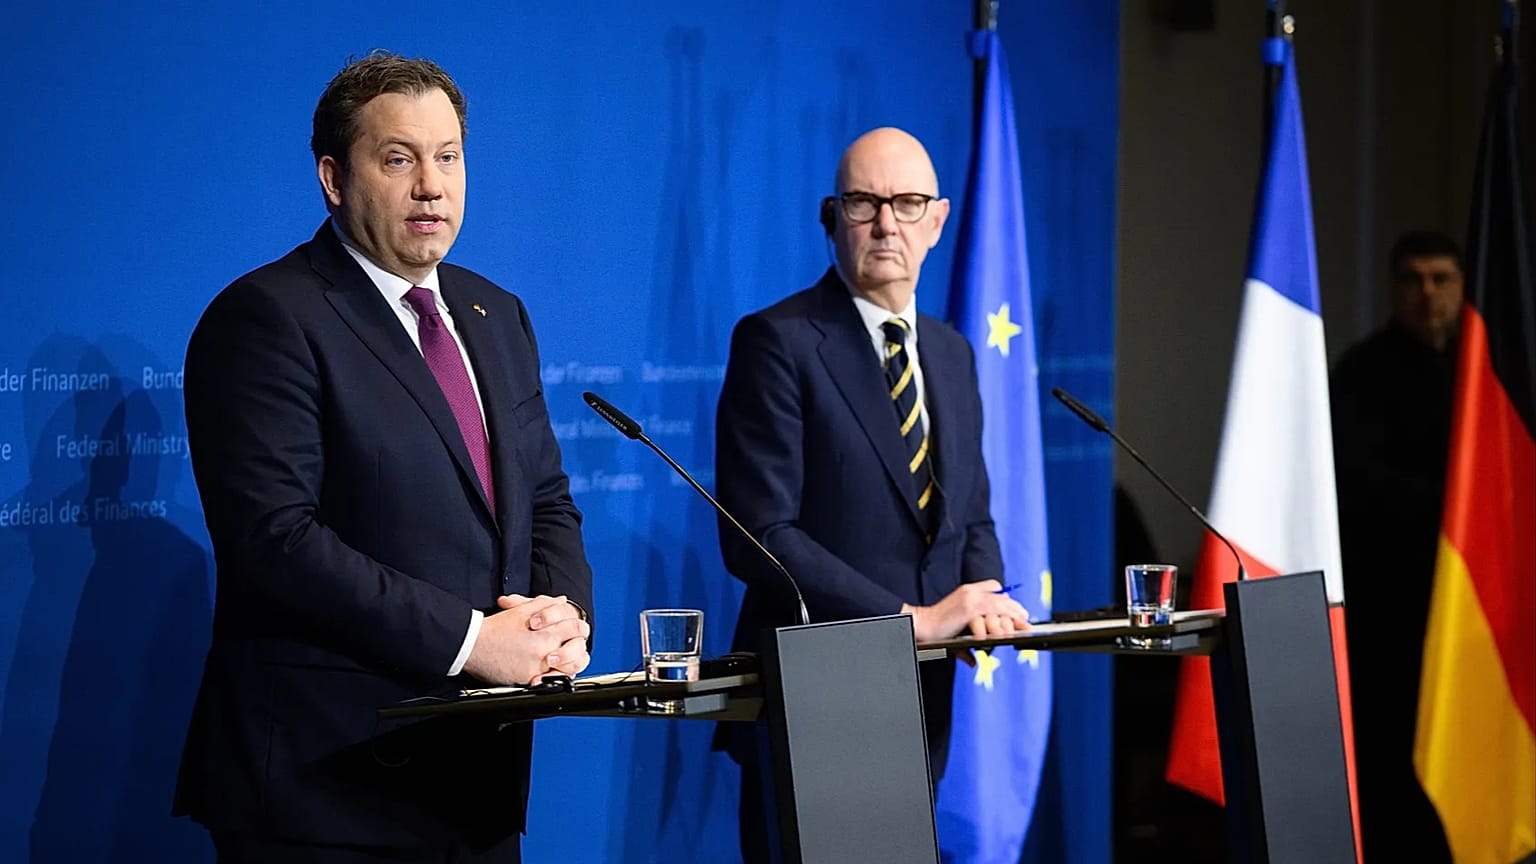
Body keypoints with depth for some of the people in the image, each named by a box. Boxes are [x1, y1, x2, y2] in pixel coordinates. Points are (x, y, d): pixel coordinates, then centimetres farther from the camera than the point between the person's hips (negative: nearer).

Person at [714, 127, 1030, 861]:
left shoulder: (952, 354, 14)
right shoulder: (776, 342, -9)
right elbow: (759, 536, -17)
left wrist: (981, 601, -4)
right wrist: (911, 619, -19)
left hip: (921, 709, 6)